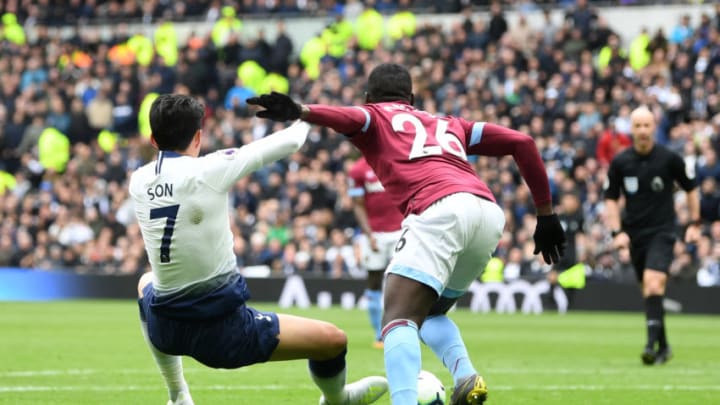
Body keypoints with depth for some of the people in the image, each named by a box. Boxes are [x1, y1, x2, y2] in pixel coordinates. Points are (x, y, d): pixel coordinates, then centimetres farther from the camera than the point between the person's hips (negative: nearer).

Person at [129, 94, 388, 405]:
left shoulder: (138, 181, -1)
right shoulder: (208, 171, -16)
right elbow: (289, 143, -6)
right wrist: (304, 121, 15)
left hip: (163, 330, 6)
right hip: (222, 332, -6)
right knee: (333, 339, 6)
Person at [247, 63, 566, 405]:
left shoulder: (375, 116, 22)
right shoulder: (449, 124, 36)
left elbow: (349, 117, -3)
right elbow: (522, 142, 27)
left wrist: (300, 112, -21)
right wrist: (546, 214, 29)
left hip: (440, 210, -6)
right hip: (490, 212, 6)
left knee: (398, 318, -14)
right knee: (430, 313, 24)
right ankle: (466, 378, -1)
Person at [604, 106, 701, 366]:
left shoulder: (669, 159, -6)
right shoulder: (620, 163, -1)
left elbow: (691, 189, 8)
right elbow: (611, 199, 7)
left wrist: (695, 224, 5)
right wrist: (617, 232, -4)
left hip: (662, 232, -3)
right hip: (635, 234, 3)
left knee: (653, 283, -22)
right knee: (648, 291, 9)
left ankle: (652, 343, -26)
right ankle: (663, 346, 21)